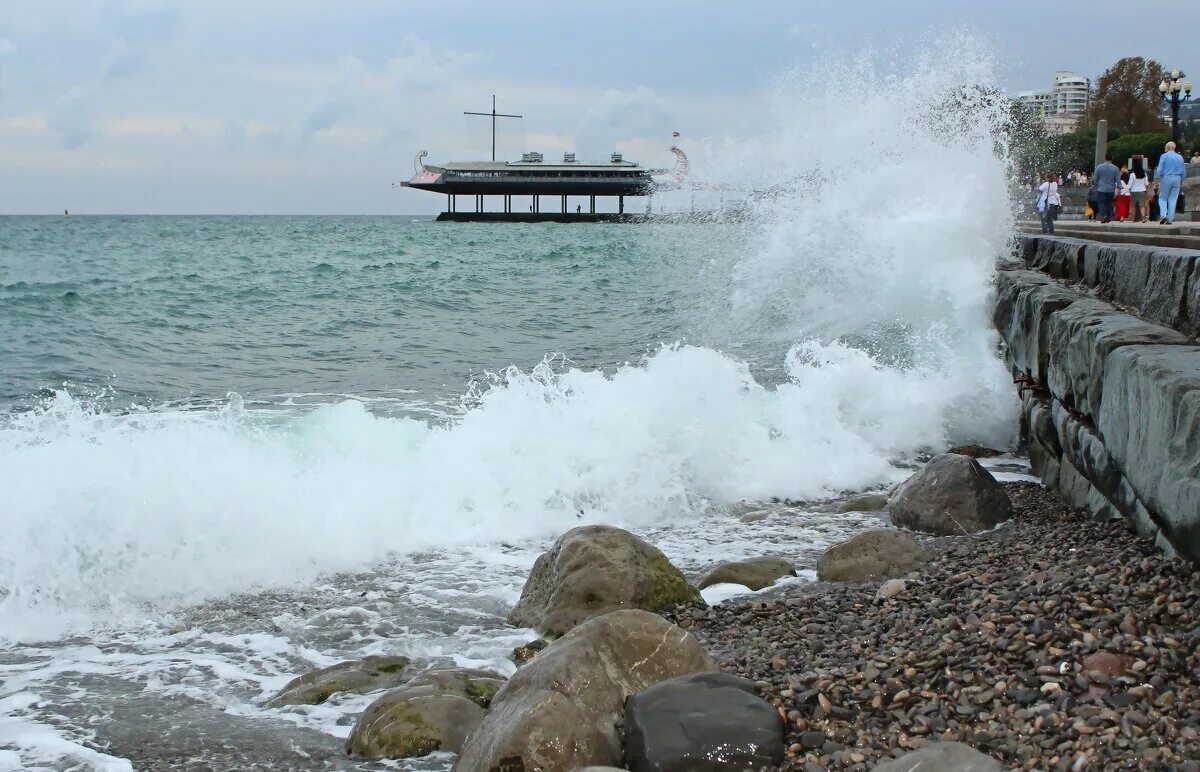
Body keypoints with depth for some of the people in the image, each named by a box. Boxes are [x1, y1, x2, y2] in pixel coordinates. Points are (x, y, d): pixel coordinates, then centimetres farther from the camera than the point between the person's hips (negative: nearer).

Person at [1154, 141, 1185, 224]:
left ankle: (1163, 214, -16)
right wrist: (1181, 181, 19)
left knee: (1162, 198, 5)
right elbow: (1183, 171, 12)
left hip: (1166, 178, -3)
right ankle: (1170, 219, 3)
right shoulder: (1180, 157, 10)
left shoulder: (1164, 156, -3)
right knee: (1173, 199, 5)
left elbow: (1160, 169, -9)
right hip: (1177, 179, 3)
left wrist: (1157, 179, -6)